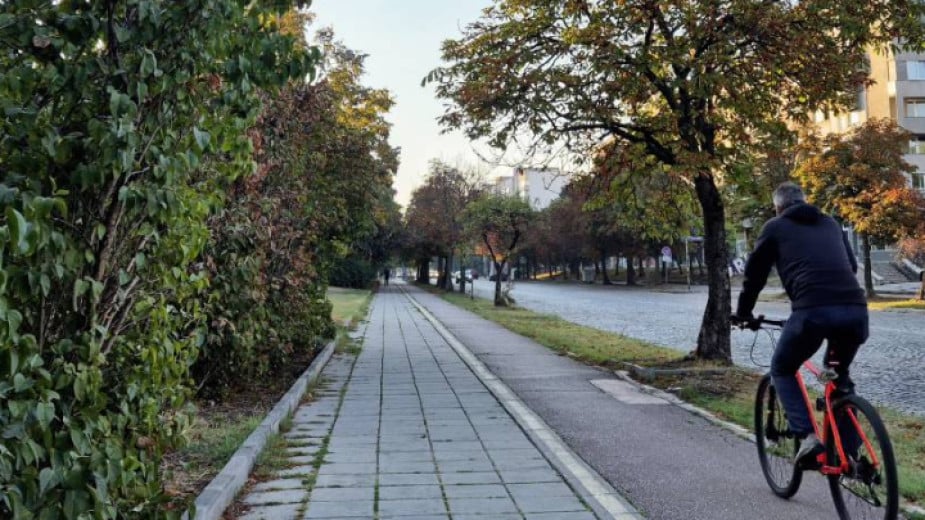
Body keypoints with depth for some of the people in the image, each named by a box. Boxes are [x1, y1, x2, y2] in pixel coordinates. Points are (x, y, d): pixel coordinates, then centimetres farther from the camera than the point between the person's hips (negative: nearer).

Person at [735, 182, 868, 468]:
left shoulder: (775, 227, 17)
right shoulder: (830, 224, 29)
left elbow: (755, 273, 19)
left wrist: (743, 312, 33)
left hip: (813, 309, -5)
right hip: (856, 308, 5)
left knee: (782, 370, 19)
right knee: (840, 374, 29)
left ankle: (807, 436, 2)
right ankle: (849, 450, 26)